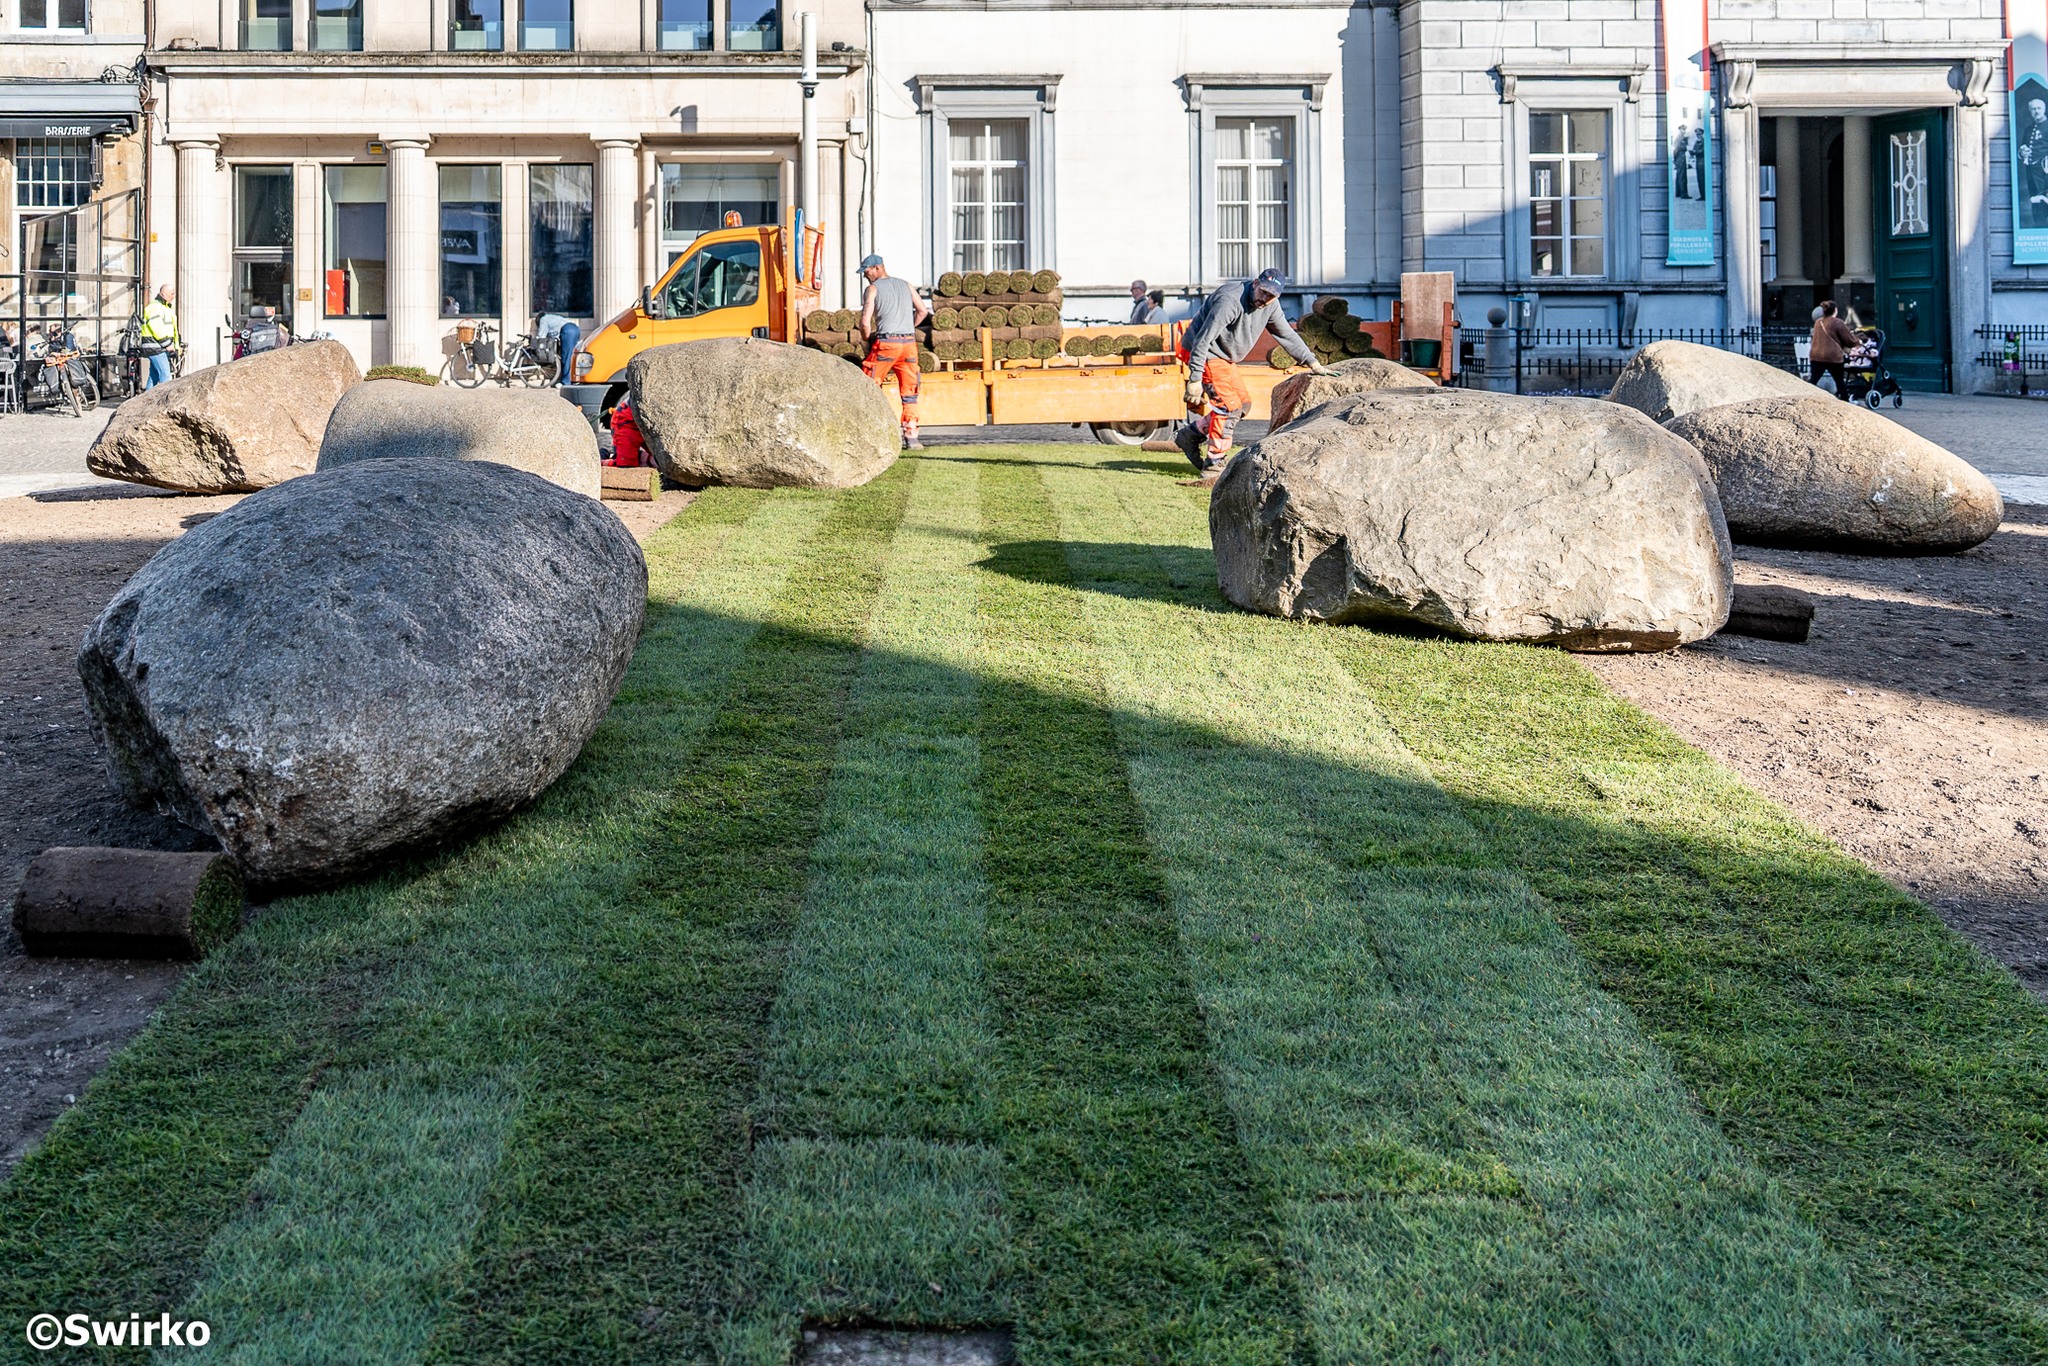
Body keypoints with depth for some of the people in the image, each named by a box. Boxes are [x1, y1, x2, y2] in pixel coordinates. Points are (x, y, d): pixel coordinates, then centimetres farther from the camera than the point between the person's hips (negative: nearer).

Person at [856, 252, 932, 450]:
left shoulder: (873, 288, 3)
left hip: (886, 342, -4)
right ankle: (912, 438, 4)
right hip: (909, 343, 4)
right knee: (909, 394, 8)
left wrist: (868, 339, 12)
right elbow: (923, 311, 14)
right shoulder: (906, 285, 17)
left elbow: (865, 322, -5)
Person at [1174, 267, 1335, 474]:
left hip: (1224, 358, 9)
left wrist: (1314, 364, 11)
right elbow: (1203, 340, -30)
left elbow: (1287, 335, 12)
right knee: (1229, 405, -13)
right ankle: (1214, 463, -4)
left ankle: (1190, 435, 15)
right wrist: (1195, 379, -32)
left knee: (1243, 403, 10)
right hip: (1206, 355, -9)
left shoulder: (1270, 306, -2)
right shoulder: (1231, 301, -28)